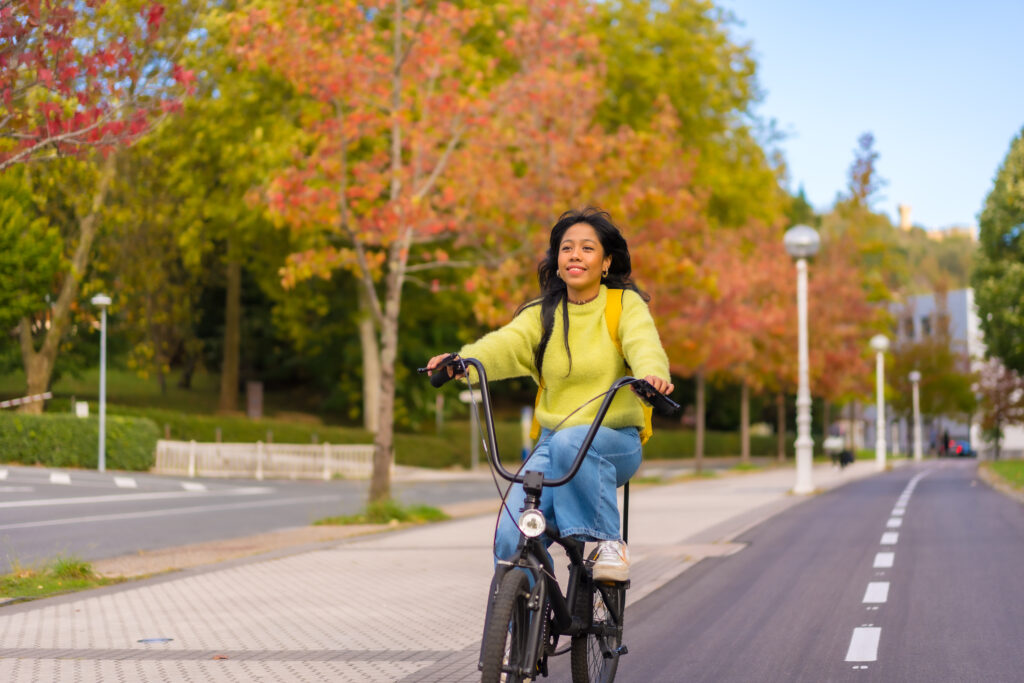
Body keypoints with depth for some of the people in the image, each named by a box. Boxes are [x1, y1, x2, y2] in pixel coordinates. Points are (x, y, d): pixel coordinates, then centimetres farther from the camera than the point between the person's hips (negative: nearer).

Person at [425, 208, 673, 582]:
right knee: (511, 539, -17)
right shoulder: (542, 314, 7)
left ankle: (608, 541, -20)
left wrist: (652, 375, -44)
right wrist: (461, 361, -35)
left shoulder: (626, 305, 1)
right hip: (551, 442, 3)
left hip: (615, 442, -3)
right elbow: (505, 345, -13)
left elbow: (643, 344, -20)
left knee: (570, 442, -37)